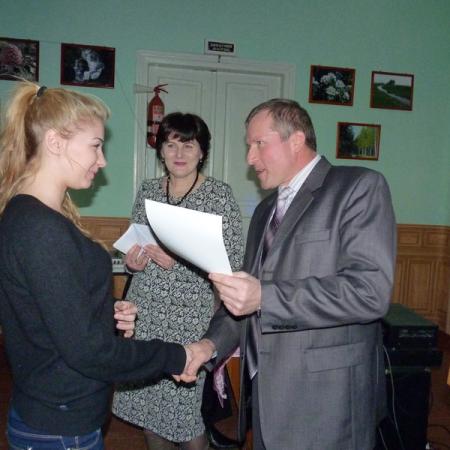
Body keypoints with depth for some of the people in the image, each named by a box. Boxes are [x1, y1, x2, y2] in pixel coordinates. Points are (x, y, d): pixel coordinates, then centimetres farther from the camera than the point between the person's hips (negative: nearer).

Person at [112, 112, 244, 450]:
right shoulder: (147, 190, 8)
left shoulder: (219, 193, -5)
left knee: (185, 410, 1)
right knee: (145, 400, 14)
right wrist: (133, 260, -4)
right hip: (144, 311, 5)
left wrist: (179, 259, -21)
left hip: (190, 315, -4)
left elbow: (234, 261, -10)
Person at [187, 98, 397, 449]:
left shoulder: (360, 187, -10)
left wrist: (264, 297, -25)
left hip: (326, 403, -6)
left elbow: (371, 291, -21)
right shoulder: (265, 210, 14)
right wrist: (212, 344, 0)